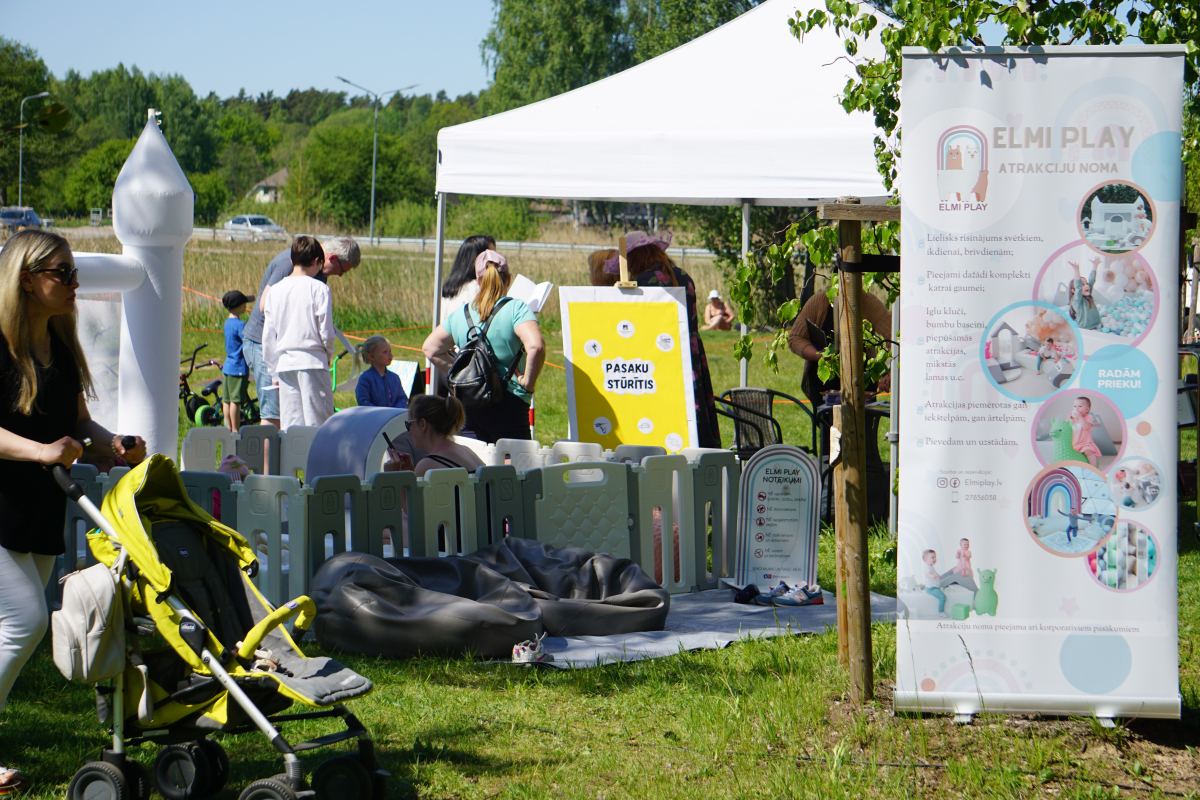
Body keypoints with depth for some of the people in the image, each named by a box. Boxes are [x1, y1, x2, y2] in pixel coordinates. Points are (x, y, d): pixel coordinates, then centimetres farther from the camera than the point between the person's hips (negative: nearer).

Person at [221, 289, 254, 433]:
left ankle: (229, 430, 15)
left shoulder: (228, 322, 13)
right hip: (239, 367, -9)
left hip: (228, 366, 9)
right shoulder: (240, 325, -17)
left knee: (227, 400, 10)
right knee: (236, 400, -5)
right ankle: (235, 430, -3)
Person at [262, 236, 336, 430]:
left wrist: (274, 372, 18)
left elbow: (268, 336, 10)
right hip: (312, 362, -4)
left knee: (289, 424, 6)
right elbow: (326, 332, -8)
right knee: (319, 422, -2)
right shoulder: (318, 289, -7)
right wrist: (328, 355, 12)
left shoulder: (275, 291, 7)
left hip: (285, 362, 4)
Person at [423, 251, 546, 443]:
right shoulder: (516, 309, -8)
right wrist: (528, 383, -10)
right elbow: (535, 347, -23)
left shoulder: (460, 314, 9)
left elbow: (429, 348, 18)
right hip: (508, 403, -6)